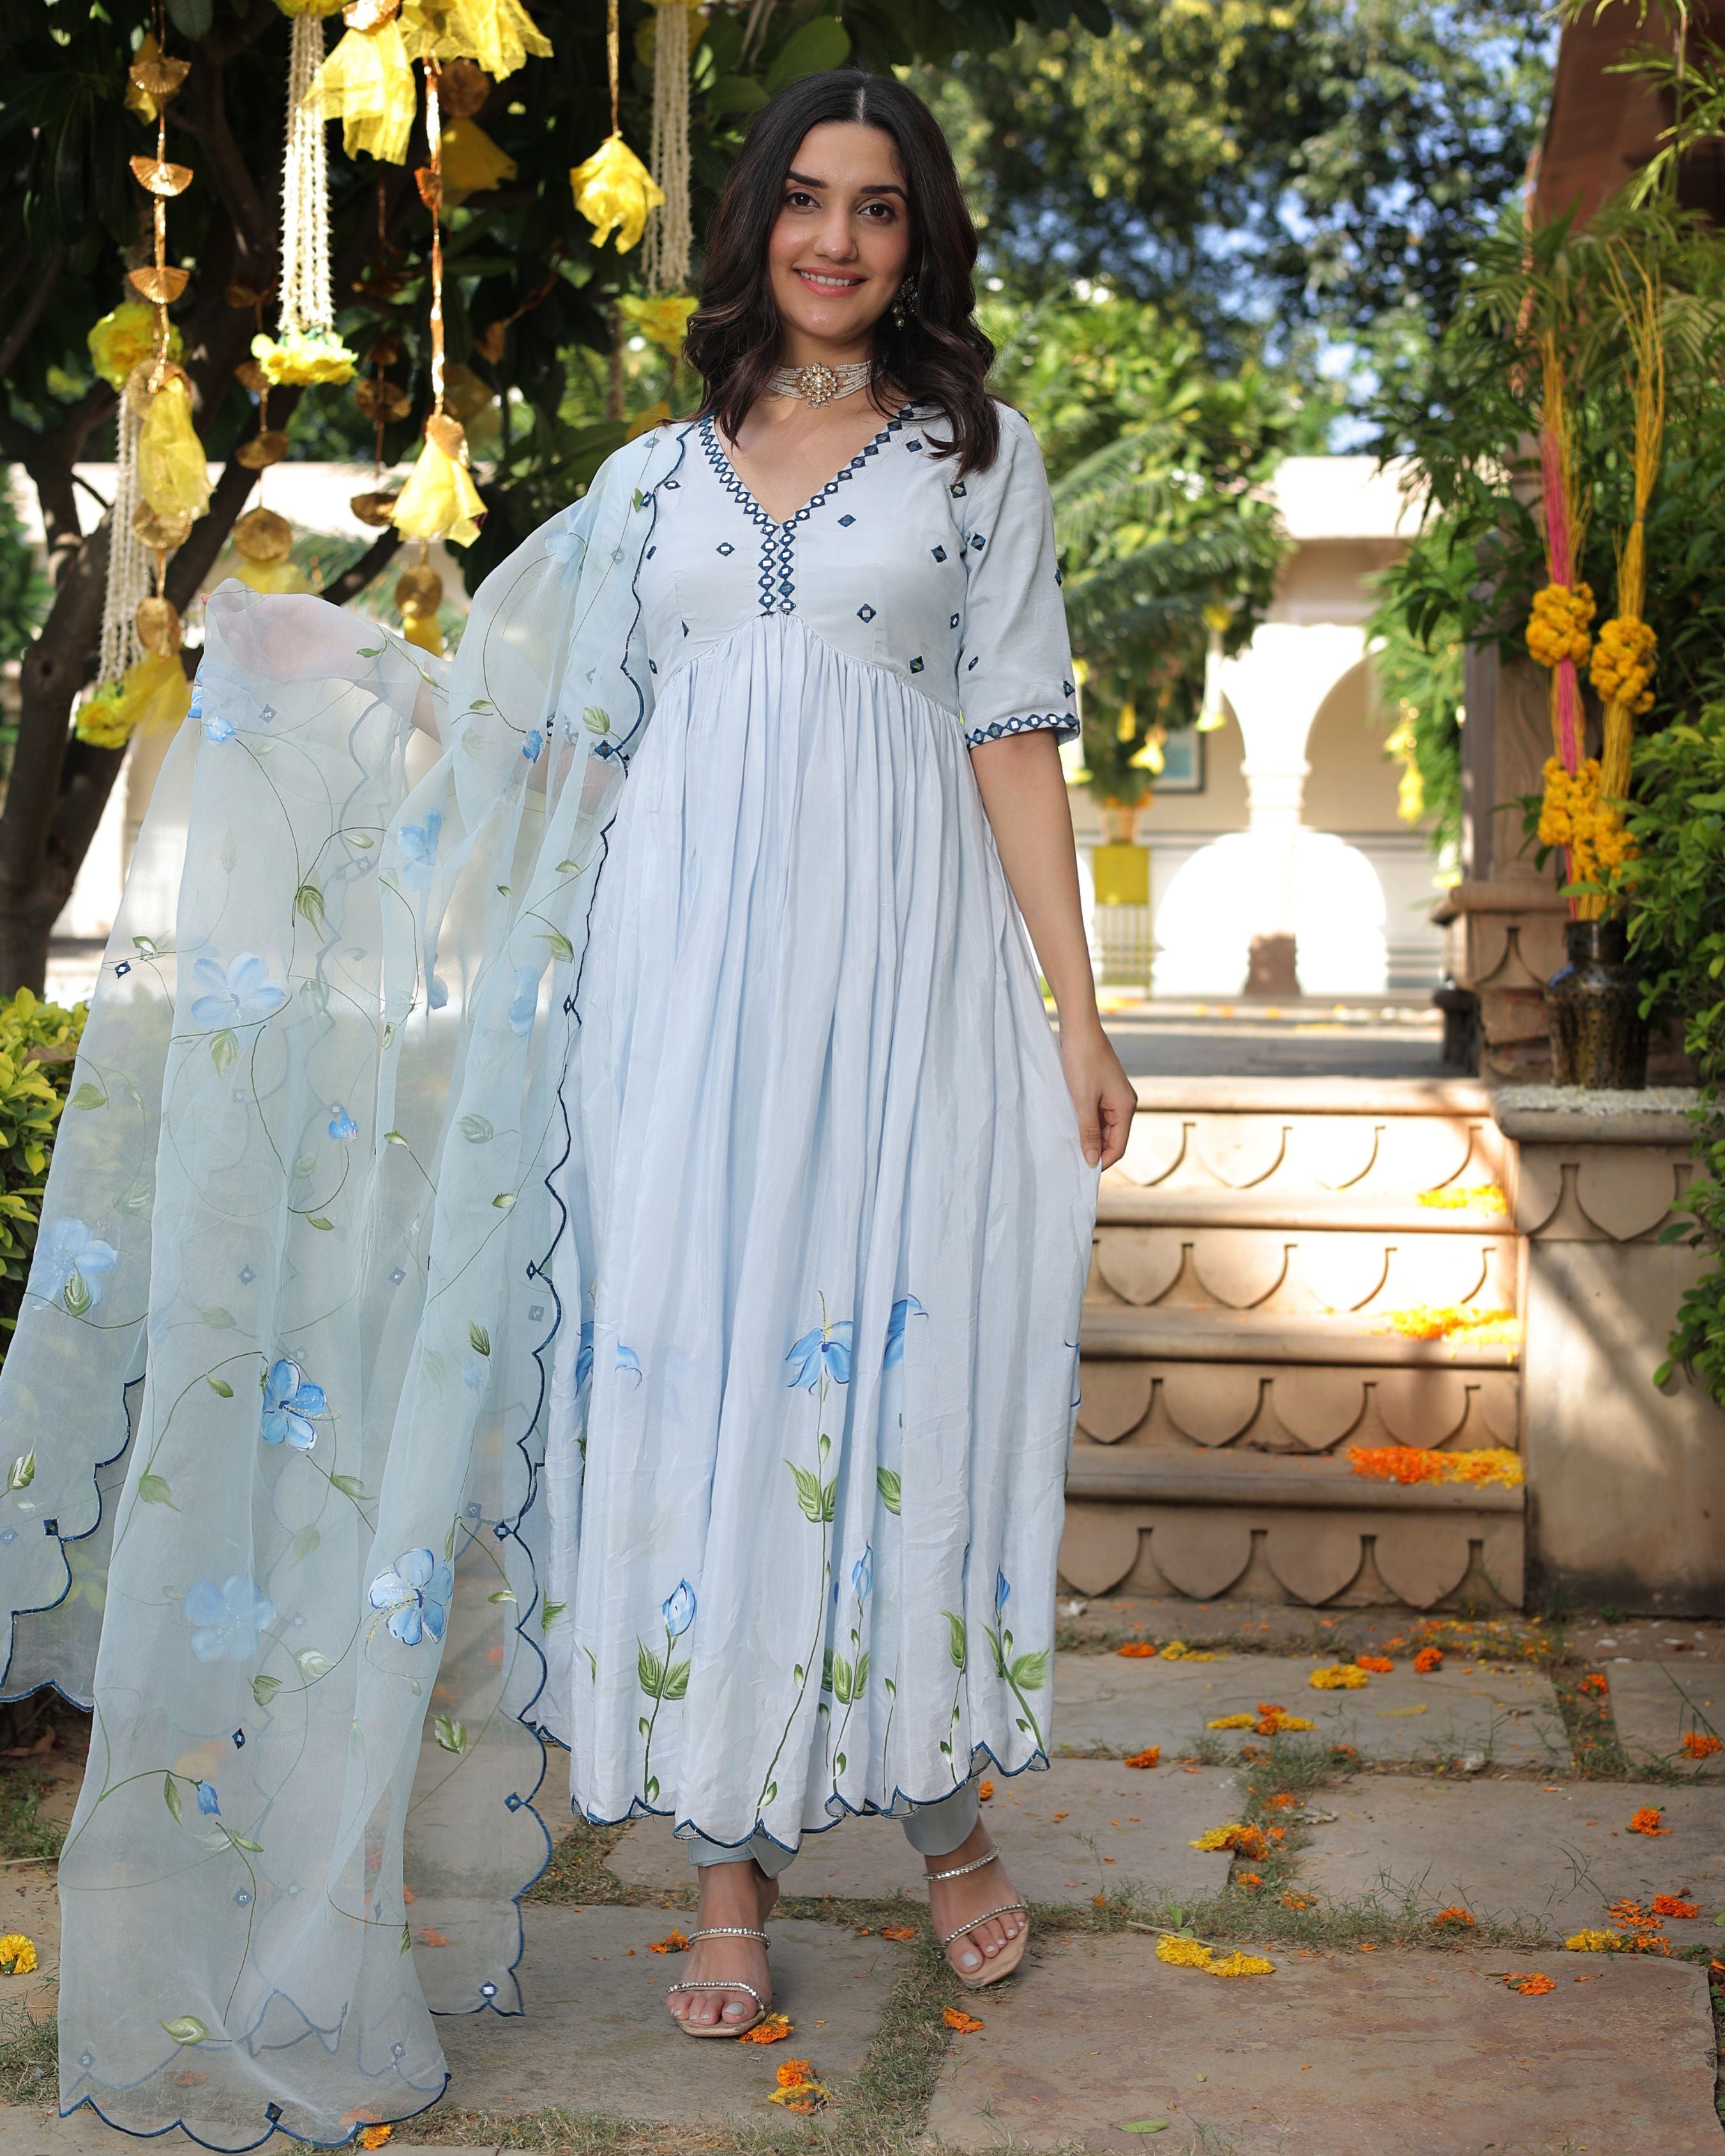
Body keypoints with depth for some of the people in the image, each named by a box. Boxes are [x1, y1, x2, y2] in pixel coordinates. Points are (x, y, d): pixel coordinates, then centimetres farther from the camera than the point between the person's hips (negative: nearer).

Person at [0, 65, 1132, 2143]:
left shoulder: (979, 456, 11)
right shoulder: (652, 474, 16)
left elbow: (1015, 738, 5)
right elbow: (560, 736, 16)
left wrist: (1076, 1009, -1)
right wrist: (319, 671, 11)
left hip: (900, 970, -2)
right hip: (686, 975, 2)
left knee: (906, 1374, -1)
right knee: (692, 1374, 0)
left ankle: (948, 1816, 20)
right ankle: (731, 1861, 12)